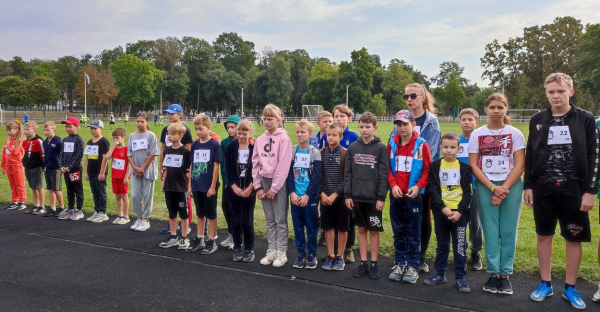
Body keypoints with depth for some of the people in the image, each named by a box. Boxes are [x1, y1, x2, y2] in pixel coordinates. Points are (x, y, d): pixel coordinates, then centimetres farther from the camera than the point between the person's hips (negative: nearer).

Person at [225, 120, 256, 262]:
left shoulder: (255, 148, -6)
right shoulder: (230, 147, 0)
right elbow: (228, 169, 0)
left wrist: (249, 188, -11)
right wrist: (234, 187, -7)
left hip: (249, 190, -2)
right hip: (233, 189, 2)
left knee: (247, 221, 2)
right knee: (235, 221, 8)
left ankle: (249, 250, 15)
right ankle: (237, 249, 20)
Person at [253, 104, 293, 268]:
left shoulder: (284, 139, -9)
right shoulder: (260, 139, 7)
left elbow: (283, 166, -14)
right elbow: (255, 164, 8)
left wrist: (274, 188, -15)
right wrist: (258, 186, 2)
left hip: (279, 183, -5)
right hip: (264, 181, 5)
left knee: (280, 219, 2)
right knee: (269, 220, 12)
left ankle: (281, 252, 11)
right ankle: (271, 250, 20)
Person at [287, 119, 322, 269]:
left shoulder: (315, 153, -3)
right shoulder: (292, 152, 6)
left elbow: (316, 177, -8)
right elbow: (289, 174, 3)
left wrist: (307, 195, -14)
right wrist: (292, 193, -9)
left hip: (310, 196, -3)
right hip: (295, 196, 3)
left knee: (311, 227, 4)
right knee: (297, 226, 9)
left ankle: (312, 255, 16)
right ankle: (301, 254, 20)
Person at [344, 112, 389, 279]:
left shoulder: (381, 148, -5)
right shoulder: (353, 147, 4)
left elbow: (384, 175, -7)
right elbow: (348, 173, 5)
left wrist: (381, 197, -11)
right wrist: (347, 195, 0)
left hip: (374, 198, -3)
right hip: (357, 196, 3)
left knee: (374, 230, 6)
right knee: (361, 229, 11)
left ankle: (374, 263, 18)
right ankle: (363, 262, 21)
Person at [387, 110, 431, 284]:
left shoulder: (421, 145, -5)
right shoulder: (392, 145, 5)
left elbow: (427, 170, -5)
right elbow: (388, 168, 7)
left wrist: (418, 186, -17)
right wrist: (393, 184, -8)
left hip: (413, 195, -3)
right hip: (396, 195, 3)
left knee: (413, 232, 4)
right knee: (398, 232, 12)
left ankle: (413, 266, 15)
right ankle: (399, 263, 23)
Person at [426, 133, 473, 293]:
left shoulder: (464, 168, 1)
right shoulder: (435, 166, 2)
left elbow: (467, 192, -1)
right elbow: (432, 190, -4)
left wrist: (459, 211, -13)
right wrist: (443, 208, -15)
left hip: (459, 213, -1)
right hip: (440, 212, 1)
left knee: (460, 246, 3)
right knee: (442, 245, 13)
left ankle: (460, 278, 13)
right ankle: (440, 274, 24)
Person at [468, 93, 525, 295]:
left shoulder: (515, 134, 3)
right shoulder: (477, 135, 4)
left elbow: (520, 165, -2)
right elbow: (473, 166, 0)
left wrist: (504, 188, -11)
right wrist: (493, 188, -9)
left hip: (511, 186, 0)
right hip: (485, 187, 0)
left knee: (508, 231, 1)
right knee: (491, 231, 1)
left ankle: (505, 275, 9)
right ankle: (493, 273, 8)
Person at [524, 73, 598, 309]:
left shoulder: (586, 119, -2)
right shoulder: (538, 120, 4)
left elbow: (593, 157, -3)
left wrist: (590, 190, -8)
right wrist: (528, 186, 3)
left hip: (573, 188, -2)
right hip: (543, 188, 2)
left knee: (574, 238, 6)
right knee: (544, 235, 8)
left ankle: (570, 287, 21)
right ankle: (545, 283, 21)